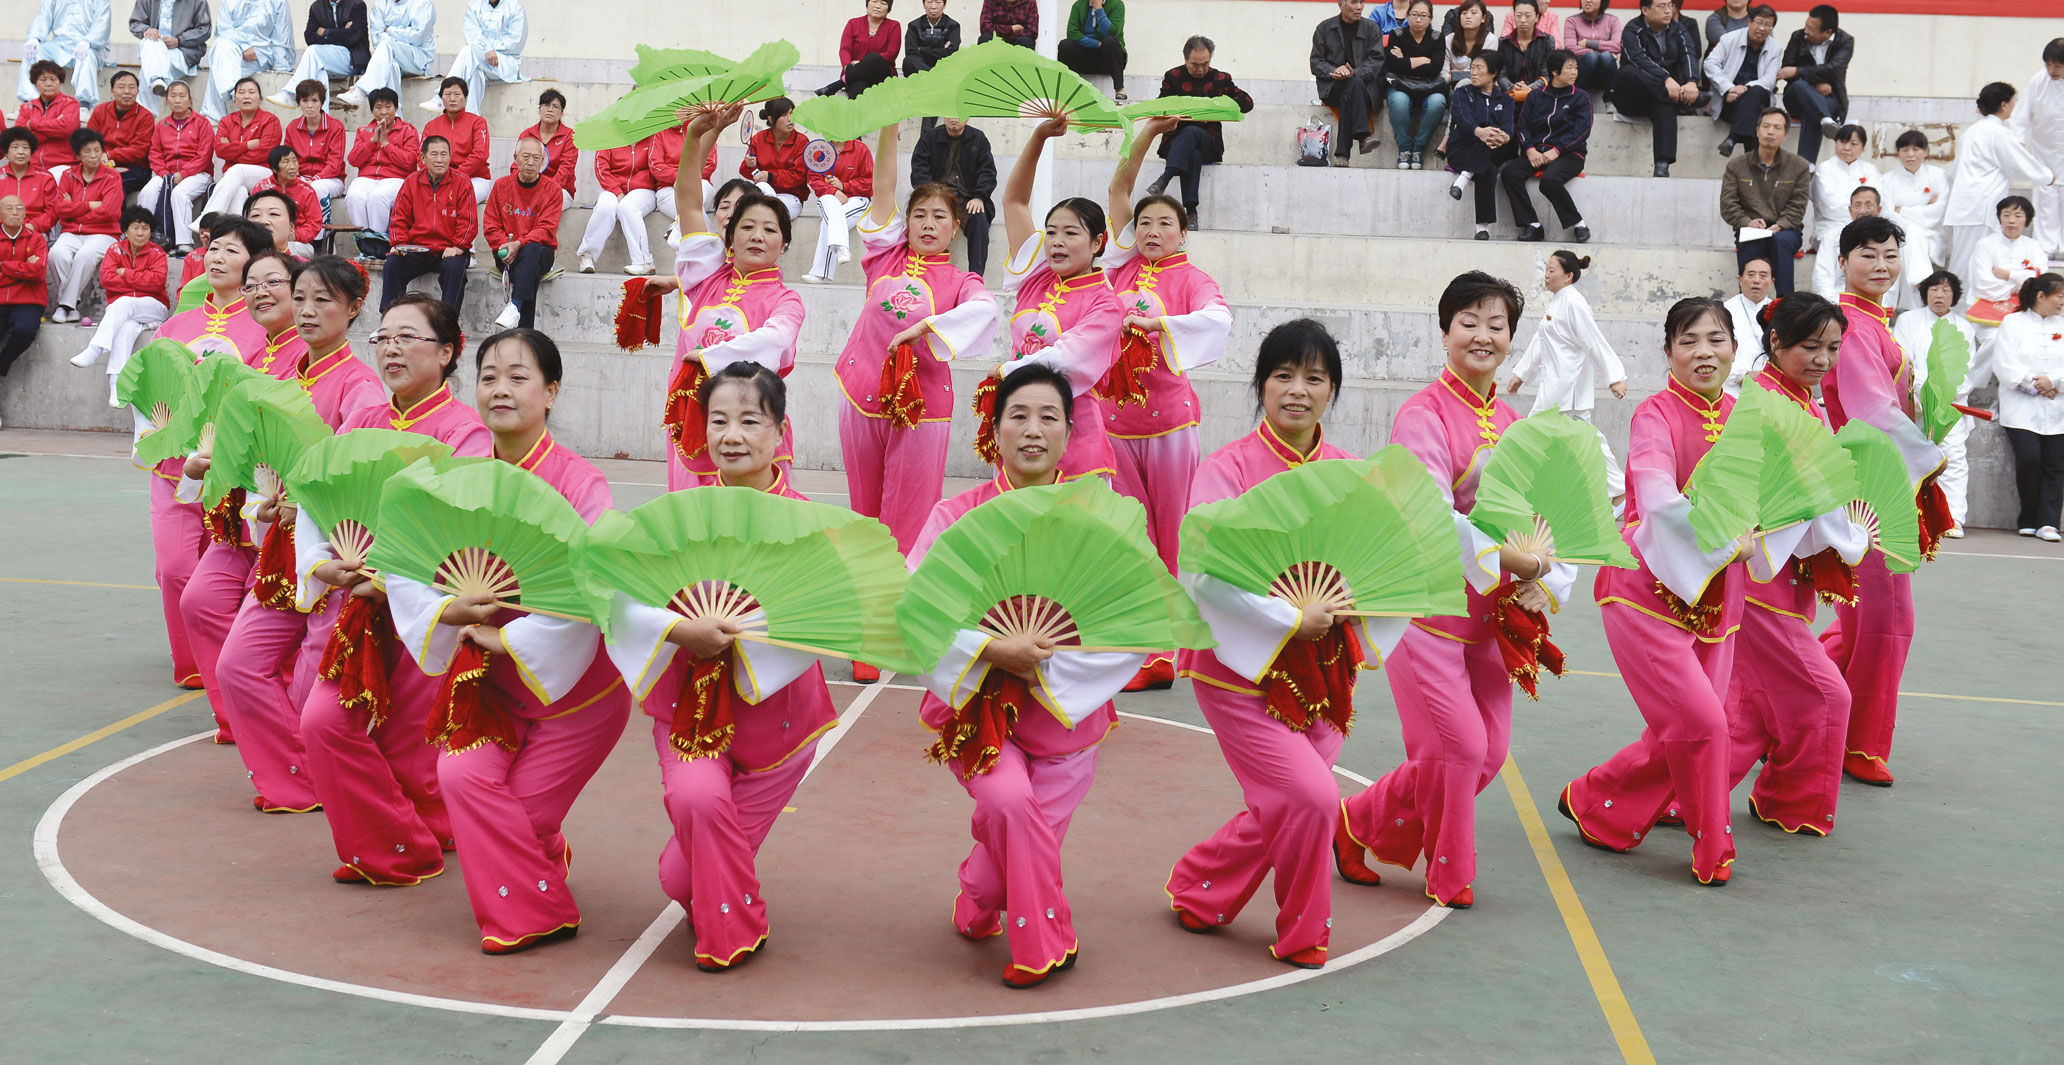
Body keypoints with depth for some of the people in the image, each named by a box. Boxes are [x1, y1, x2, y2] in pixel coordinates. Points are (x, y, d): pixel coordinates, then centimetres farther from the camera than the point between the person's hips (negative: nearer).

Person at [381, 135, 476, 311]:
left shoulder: (461, 183, 2)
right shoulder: (411, 182, 9)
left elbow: (468, 221, -1)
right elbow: (399, 218, 11)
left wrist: (458, 247, -15)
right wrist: (399, 243, -6)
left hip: (449, 250, -3)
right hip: (416, 249, 3)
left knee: (454, 267, -34)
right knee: (393, 263, -22)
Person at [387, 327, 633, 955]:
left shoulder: (578, 481, -20)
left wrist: (513, 639, -24)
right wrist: (445, 611, -20)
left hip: (573, 674, -5)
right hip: (495, 675, 5)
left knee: (523, 807, -5)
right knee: (463, 774, -6)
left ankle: (539, 914, 19)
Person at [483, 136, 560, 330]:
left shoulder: (552, 190, 2)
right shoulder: (501, 186, 9)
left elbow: (546, 230, -8)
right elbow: (490, 225, 6)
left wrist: (519, 244, -25)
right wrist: (506, 245, -14)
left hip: (540, 251, -1)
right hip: (506, 255, 1)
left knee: (531, 250, -38)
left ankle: (515, 306, -51)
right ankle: (523, 334, -41)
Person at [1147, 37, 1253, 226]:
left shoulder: (1220, 79, 14)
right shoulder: (1173, 77, 13)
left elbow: (1247, 102, 9)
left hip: (1209, 142, 0)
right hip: (1177, 138, 0)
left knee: (1191, 132, -36)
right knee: (1192, 155, -37)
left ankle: (1163, 180, -51)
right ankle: (1190, 210, -47)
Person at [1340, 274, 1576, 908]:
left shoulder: (1514, 425, 12)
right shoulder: (1423, 414, -11)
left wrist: (1544, 583, -8)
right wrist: (1501, 557, -30)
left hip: (1490, 612, 7)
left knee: (1489, 752, 7)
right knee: (1459, 747, -8)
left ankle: (1362, 822, 22)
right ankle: (1447, 873, 16)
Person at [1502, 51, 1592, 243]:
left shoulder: (1581, 97, 9)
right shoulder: (1535, 96, 16)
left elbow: (1582, 130, -3)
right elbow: (1522, 125, 8)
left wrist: (1556, 151, -16)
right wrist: (1530, 150, -12)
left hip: (1569, 154, -3)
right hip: (1537, 153, 3)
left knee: (1549, 180, -35)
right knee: (1509, 173, -26)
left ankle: (1578, 224, -19)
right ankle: (1532, 225, -24)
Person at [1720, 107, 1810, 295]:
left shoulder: (1799, 167, 10)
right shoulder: (1736, 166, 11)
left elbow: (1797, 207, 3)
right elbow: (1728, 205, 4)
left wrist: (1779, 226, -17)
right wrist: (1747, 222, -14)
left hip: (1784, 231, 0)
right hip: (1749, 232, 0)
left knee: (1781, 240, -37)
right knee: (1750, 246, -37)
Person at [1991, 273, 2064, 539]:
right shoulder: (2013, 323, 6)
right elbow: (2005, 365, -4)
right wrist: (2034, 385, -10)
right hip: (2021, 409, -3)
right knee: (2029, 459, -15)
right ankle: (2028, 520, -1)